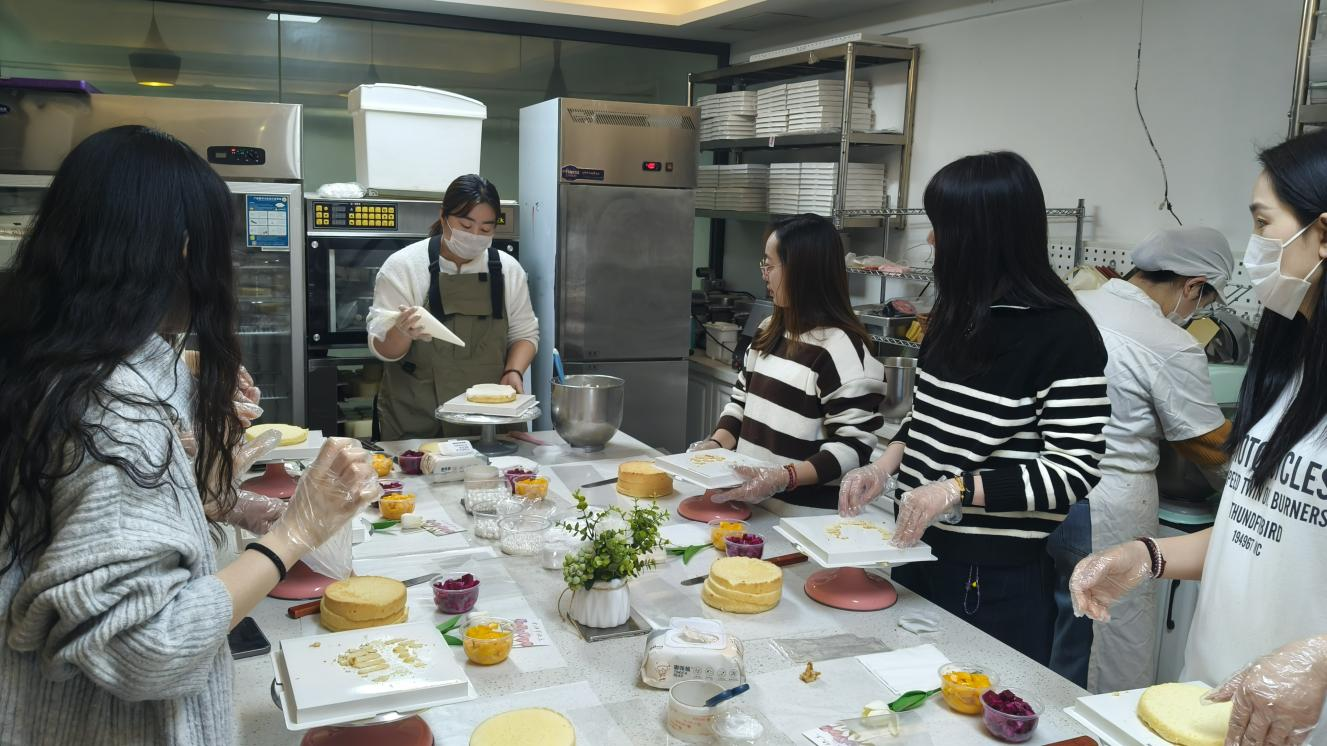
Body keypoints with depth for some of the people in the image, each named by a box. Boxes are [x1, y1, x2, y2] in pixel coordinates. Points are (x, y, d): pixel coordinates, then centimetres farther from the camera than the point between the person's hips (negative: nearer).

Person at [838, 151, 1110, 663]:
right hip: (918, 550, 7)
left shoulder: (1065, 334, -16)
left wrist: (956, 489, -23)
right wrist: (886, 466, 1)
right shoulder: (959, 315, 5)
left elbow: (1072, 472, -17)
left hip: (995, 578, -7)